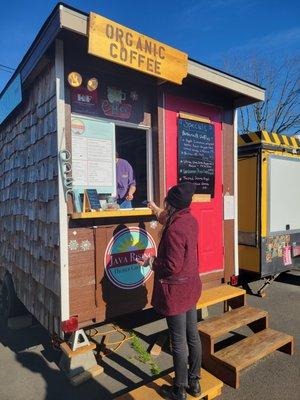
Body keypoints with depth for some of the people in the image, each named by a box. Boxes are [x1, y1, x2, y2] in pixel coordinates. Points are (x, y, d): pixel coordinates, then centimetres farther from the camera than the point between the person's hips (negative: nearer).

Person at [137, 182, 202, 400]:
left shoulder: (173, 230, -27)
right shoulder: (191, 220, 0)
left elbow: (172, 266, -24)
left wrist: (151, 262, -9)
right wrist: (157, 211, 35)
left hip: (175, 292, -8)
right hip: (191, 288, 8)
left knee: (179, 343, 8)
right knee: (193, 336, 20)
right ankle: (194, 382, 39)